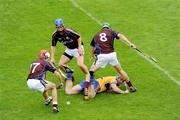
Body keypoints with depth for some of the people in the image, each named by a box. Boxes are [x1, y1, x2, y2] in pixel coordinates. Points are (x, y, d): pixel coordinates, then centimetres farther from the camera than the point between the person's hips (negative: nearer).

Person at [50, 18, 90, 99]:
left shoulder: (69, 32, -29)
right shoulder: (55, 35, -13)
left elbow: (78, 37, -16)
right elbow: (53, 46, -5)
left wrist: (79, 48, -20)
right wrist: (52, 58, -8)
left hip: (77, 47, -6)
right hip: (69, 49, 6)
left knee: (80, 64, -24)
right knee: (60, 64, -2)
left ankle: (88, 74, 3)